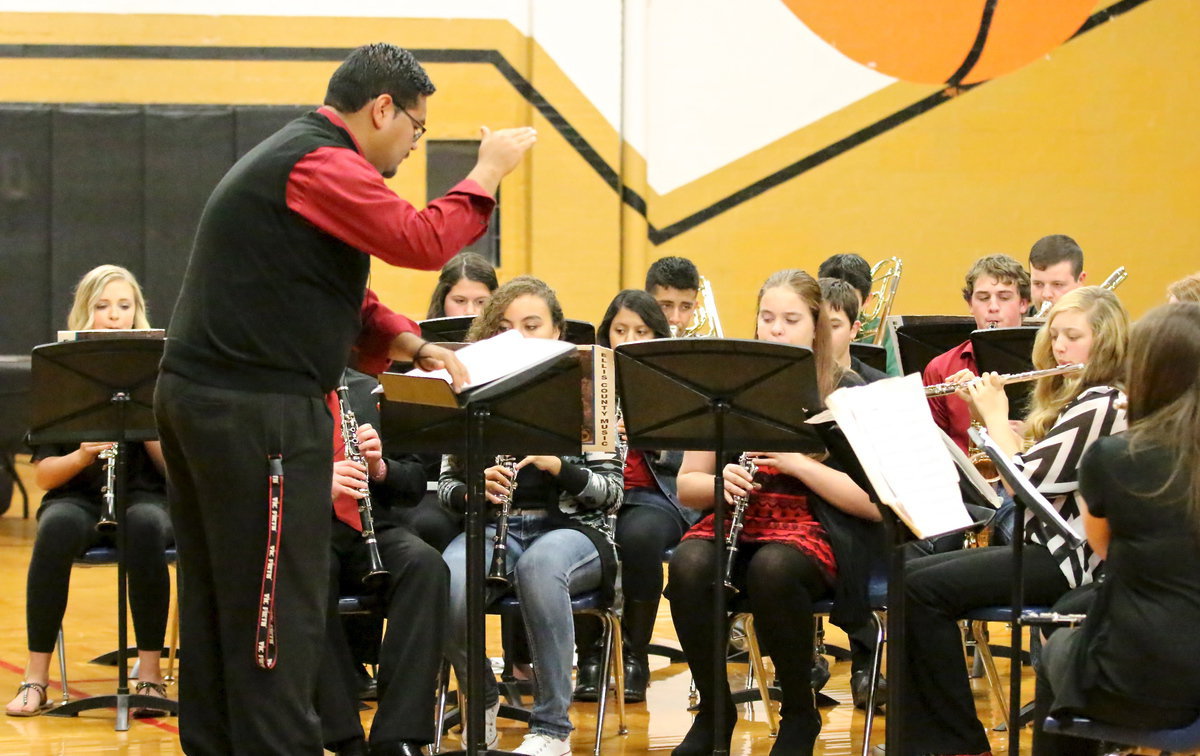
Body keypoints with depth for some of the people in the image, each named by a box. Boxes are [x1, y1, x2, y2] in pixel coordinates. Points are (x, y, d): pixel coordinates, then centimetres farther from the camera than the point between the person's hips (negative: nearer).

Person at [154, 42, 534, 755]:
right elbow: (423, 241, -22)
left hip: (198, 398, 11)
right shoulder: (320, 166, -14)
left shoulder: (286, 158, 20)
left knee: (218, 601, 14)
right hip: (259, 412, -11)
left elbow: (332, 296, 23)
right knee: (280, 610, -6)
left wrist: (408, 342, 9)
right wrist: (488, 173, -8)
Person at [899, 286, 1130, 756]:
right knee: (907, 573, 2)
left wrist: (996, 416, -7)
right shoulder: (1075, 397, 17)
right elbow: (1024, 469, 20)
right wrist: (985, 413, 10)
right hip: (1046, 546, 11)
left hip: (1066, 560, -11)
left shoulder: (1100, 403, -15)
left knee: (924, 590, -20)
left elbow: (1026, 479, -21)